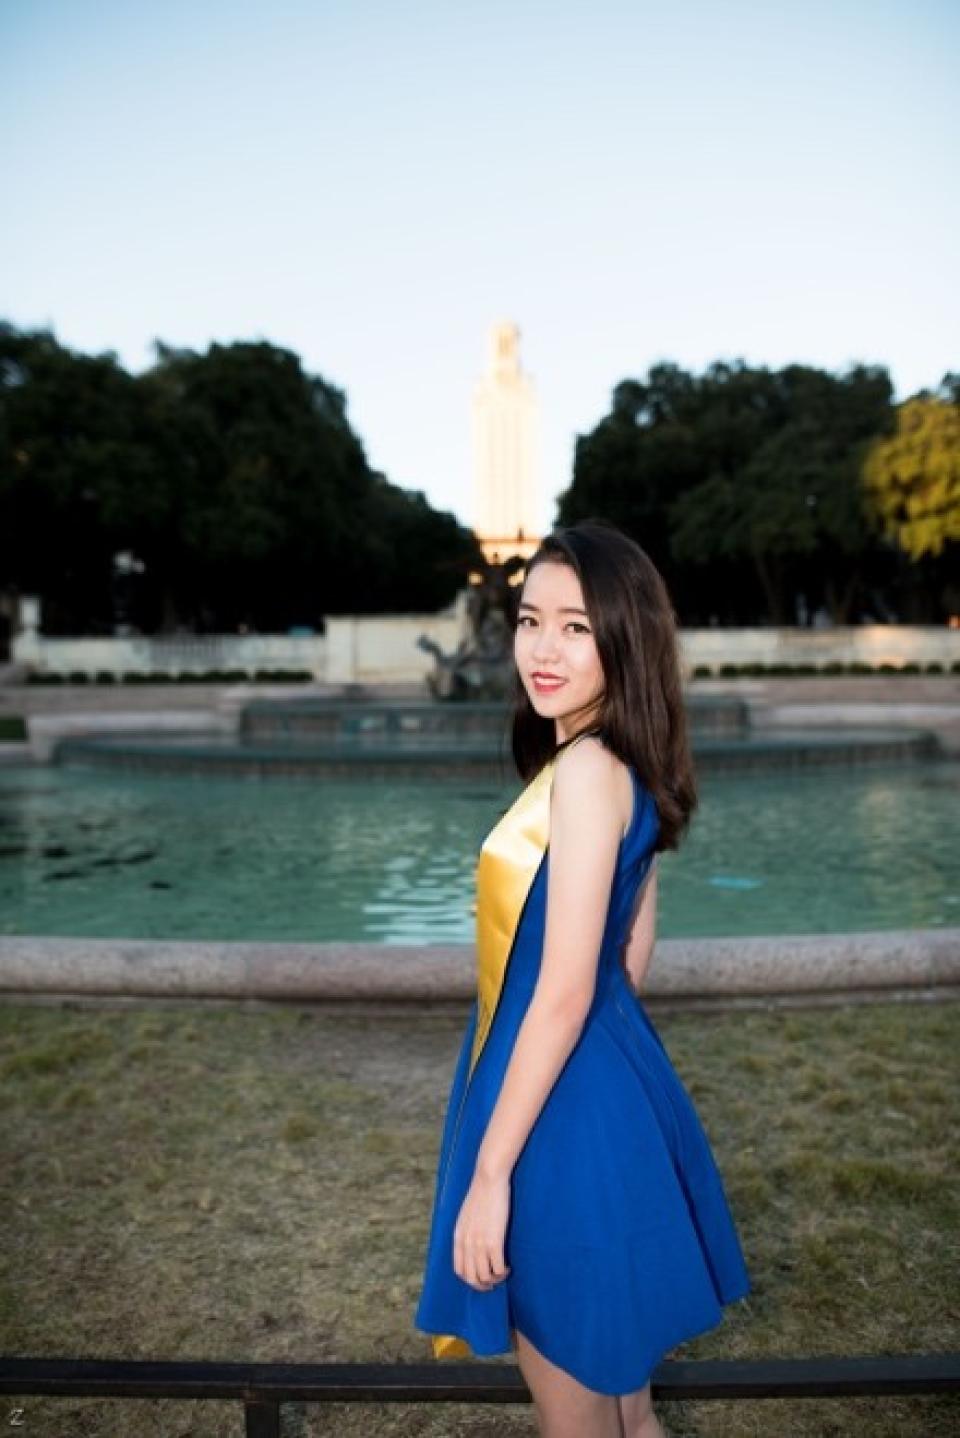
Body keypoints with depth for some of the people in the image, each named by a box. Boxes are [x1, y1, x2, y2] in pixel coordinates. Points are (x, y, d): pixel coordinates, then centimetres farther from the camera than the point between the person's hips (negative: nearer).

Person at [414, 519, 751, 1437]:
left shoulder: (585, 770, -23)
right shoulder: (620, 768, 6)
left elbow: (565, 992, -24)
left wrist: (488, 1172, -19)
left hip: (563, 1107, -9)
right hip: (601, 1086, 9)